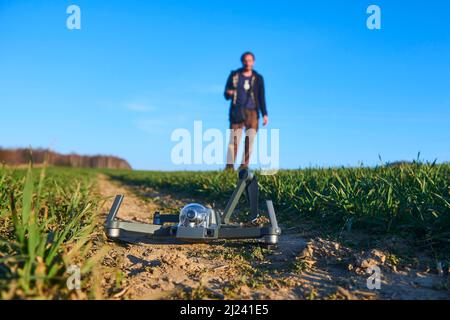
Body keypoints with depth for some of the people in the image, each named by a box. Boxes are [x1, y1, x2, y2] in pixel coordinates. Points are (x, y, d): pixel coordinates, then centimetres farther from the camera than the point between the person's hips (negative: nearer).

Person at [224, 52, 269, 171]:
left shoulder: (258, 78, 11)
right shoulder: (234, 75, 10)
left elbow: (261, 98, 11)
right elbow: (226, 95, 11)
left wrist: (264, 114, 2)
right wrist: (229, 94, -13)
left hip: (252, 112, 1)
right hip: (236, 112, -1)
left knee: (249, 140, -6)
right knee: (234, 140, -8)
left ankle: (244, 165, -2)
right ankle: (229, 166, -8)